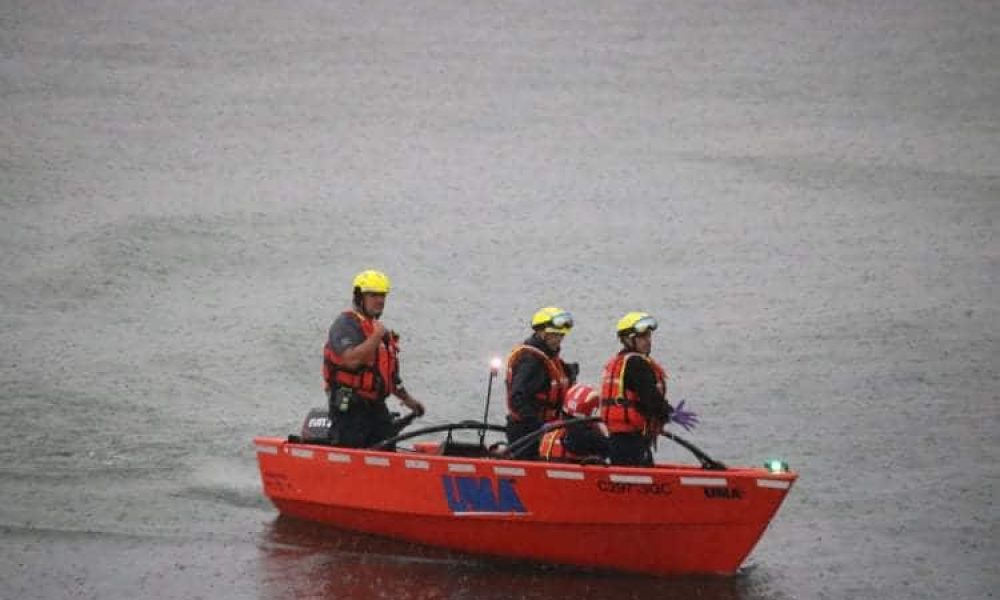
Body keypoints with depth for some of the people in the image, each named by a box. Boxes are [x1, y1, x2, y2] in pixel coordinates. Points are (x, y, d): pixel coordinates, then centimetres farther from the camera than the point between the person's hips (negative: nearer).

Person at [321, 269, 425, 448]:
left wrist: (406, 399, 25)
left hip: (376, 406, 9)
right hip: (350, 407, -9)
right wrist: (377, 336, -23)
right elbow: (352, 360, -28)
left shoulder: (378, 327, 20)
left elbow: (389, 372, 28)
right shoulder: (345, 324, -10)